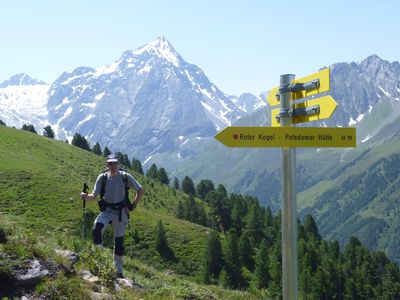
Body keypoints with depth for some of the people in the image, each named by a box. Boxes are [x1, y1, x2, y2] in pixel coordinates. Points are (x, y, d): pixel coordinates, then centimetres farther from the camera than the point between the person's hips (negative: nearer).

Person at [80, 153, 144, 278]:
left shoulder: (126, 177, -7)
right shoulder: (102, 177, -5)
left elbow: (140, 190, 2)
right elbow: (94, 195, -6)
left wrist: (133, 206, -1)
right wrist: (86, 197, -27)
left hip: (121, 212, 0)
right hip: (107, 211, 0)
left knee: (119, 242, 8)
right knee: (97, 228, -31)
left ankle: (119, 271, 20)